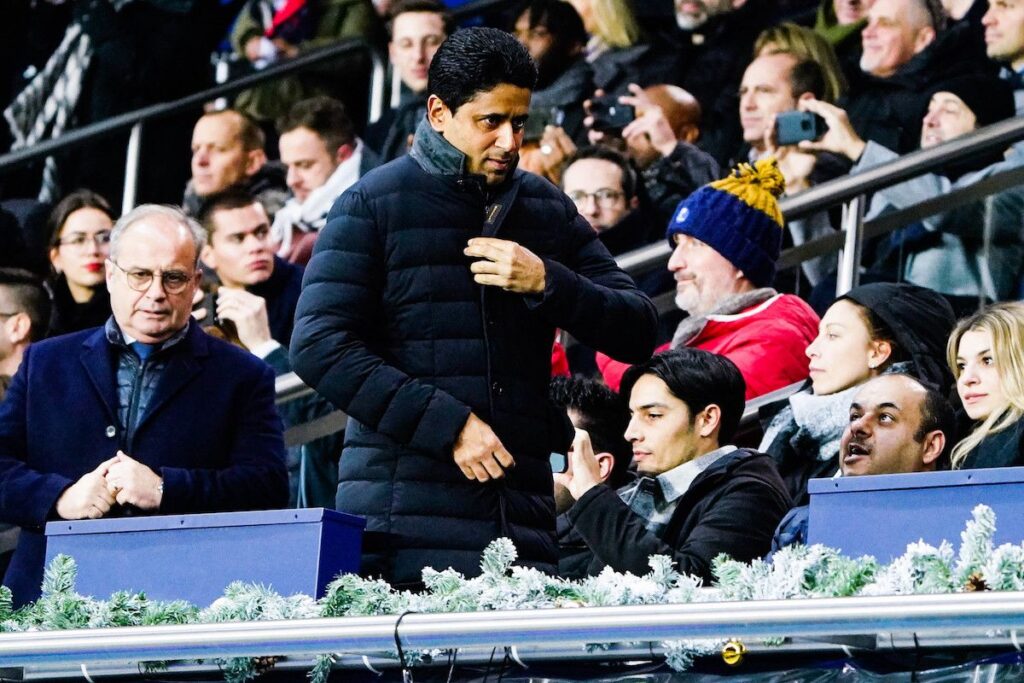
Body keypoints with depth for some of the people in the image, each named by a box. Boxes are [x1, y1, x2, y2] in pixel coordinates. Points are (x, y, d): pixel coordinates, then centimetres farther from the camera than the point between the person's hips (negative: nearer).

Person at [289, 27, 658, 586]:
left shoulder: (547, 209, 16)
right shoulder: (372, 206, 2)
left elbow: (635, 332, 13)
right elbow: (319, 347, -8)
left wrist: (547, 283, -6)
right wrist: (448, 426, -14)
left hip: (522, 516, 4)